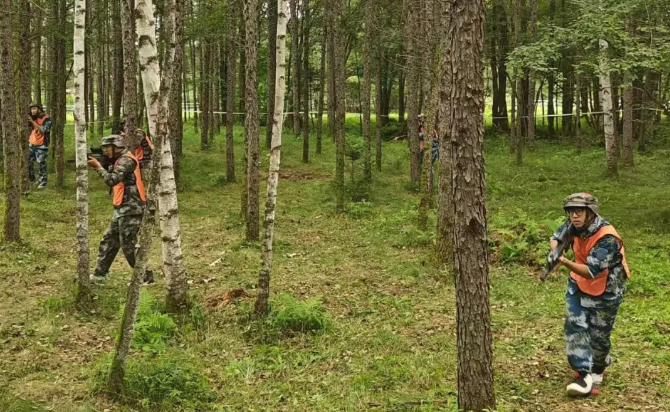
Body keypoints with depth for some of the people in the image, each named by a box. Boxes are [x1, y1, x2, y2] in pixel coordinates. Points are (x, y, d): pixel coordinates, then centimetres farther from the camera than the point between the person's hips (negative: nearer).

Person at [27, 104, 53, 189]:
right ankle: (30, 179, 23)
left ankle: (42, 182, 6)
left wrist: (33, 122, -29)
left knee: (41, 164, -3)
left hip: (41, 146, -6)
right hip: (31, 144, 6)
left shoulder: (46, 119, -11)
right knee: (28, 162, 7)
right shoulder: (32, 118, 9)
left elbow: (43, 130, -24)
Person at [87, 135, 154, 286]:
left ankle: (146, 277, 2)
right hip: (123, 209, 10)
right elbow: (113, 180, 16)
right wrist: (99, 167, 3)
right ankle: (99, 275, 17)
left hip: (131, 210, -10)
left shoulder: (126, 160, -14)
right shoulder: (120, 160, 18)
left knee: (128, 245, -6)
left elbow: (112, 180, -23)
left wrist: (98, 166, -12)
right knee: (108, 241, 11)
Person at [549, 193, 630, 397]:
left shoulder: (607, 238, -32)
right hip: (578, 285, 5)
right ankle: (584, 375, -7)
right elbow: (556, 237, 7)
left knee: (598, 334, 6)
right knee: (575, 326, -8)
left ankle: (598, 368, 35)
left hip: (605, 291, -5)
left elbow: (591, 272, -37)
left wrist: (565, 262, -51)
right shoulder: (575, 226, -13)